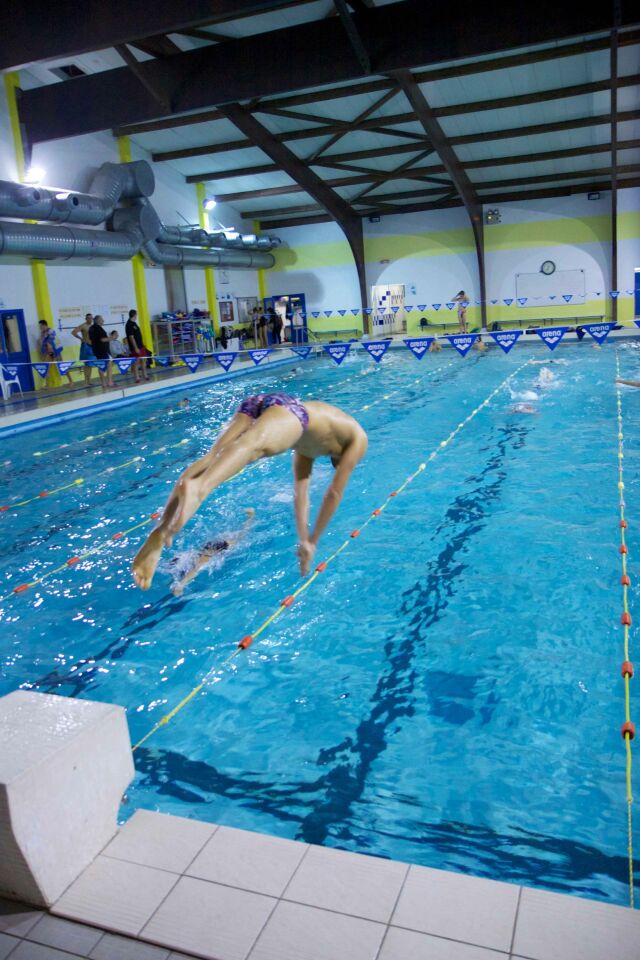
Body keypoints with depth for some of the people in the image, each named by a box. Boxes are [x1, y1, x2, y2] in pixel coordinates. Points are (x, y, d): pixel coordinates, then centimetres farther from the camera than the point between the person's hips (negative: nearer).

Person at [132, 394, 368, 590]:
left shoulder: (312, 440, 45)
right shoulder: (357, 437, 31)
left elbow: (300, 491, 42)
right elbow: (335, 493, 25)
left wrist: (303, 541, 41)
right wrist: (312, 542, 28)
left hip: (255, 405, 6)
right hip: (286, 407, -6)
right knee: (255, 445, -35)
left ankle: (160, 532, -39)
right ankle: (197, 488, -67)